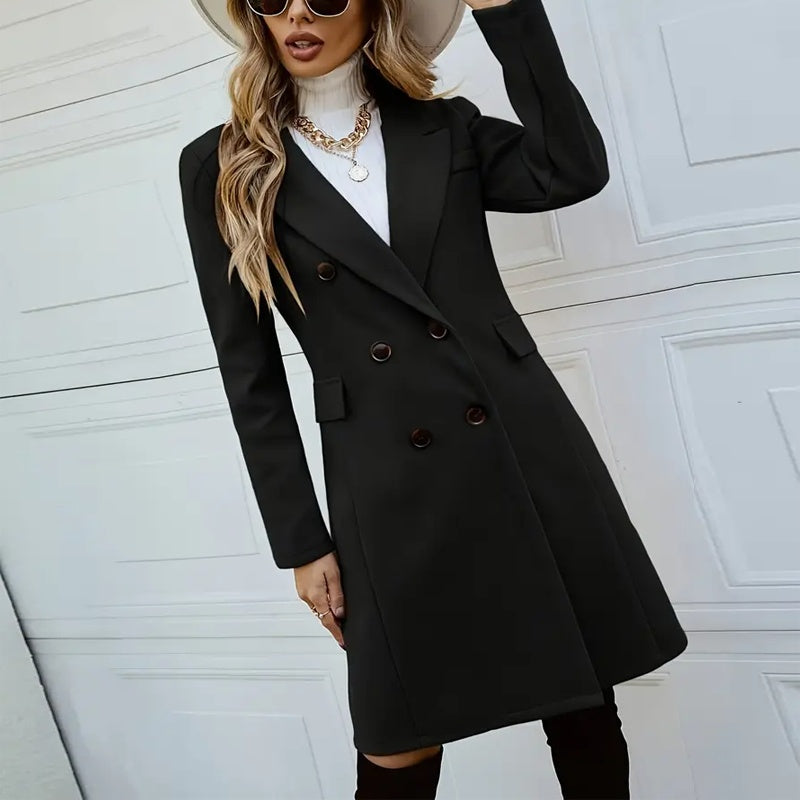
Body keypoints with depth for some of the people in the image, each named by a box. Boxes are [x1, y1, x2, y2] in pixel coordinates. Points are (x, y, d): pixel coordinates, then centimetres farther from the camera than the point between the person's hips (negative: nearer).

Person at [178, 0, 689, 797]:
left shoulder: (445, 126, 9)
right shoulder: (221, 168, 3)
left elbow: (574, 171, -9)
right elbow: (249, 374, 1)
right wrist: (300, 541, 0)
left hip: (526, 449, 2)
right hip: (391, 494, -2)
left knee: (583, 706, 14)